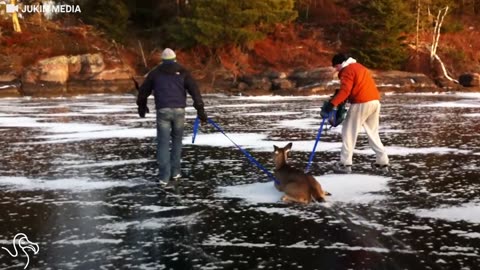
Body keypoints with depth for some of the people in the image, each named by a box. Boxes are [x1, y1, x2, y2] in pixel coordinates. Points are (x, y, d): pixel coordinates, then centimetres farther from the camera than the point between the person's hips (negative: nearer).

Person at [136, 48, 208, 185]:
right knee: (177, 140, 19)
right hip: (179, 110, 1)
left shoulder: (155, 72, 12)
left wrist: (142, 106, 37)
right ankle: (175, 171, 19)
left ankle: (164, 176, -5)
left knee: (163, 142, 1)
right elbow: (194, 90, -1)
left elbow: (143, 90, 20)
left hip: (163, 111, -1)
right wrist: (200, 109, -3)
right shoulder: (182, 72, 10)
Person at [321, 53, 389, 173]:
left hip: (362, 103, -9)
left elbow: (345, 91, -18)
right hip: (375, 101, 9)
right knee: (373, 133, 18)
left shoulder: (347, 70, -5)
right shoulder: (359, 67, 26)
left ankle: (345, 164, -1)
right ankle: (383, 162, 17)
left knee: (349, 132, 0)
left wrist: (331, 104, -23)